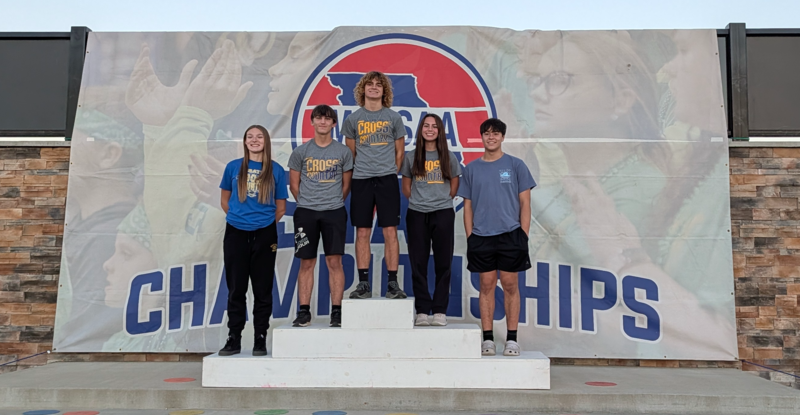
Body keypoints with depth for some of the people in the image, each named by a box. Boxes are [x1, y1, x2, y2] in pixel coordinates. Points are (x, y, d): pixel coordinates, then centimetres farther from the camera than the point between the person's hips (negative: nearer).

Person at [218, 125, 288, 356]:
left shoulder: (276, 170, 4)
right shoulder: (233, 167, 6)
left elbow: (281, 208, 9)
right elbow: (225, 200, 15)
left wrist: (265, 222, 3)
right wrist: (239, 217, 7)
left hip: (264, 235, -1)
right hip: (236, 233, 1)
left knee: (262, 288, 4)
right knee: (236, 288, 6)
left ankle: (261, 339, 14)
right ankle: (234, 339, 16)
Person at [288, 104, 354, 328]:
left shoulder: (343, 151, 5)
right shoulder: (301, 151, 6)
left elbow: (346, 184, 11)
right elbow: (294, 184, 11)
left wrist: (335, 203, 9)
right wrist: (306, 203, 9)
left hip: (334, 212, 0)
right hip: (306, 213, 1)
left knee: (334, 261, -2)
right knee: (307, 263, 4)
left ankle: (336, 312, 5)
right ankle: (304, 312, 12)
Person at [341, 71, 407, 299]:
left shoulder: (394, 118, 7)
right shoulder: (353, 119, 8)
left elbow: (399, 151, 12)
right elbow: (351, 153, 14)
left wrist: (392, 173, 7)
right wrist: (359, 172, 10)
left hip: (387, 180, -1)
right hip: (361, 180, 1)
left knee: (390, 232, -2)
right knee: (362, 233, 2)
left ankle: (393, 284, 5)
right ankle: (363, 284, 9)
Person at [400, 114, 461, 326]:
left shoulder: (448, 157, 7)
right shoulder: (411, 157, 7)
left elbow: (454, 185, 12)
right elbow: (406, 186, 11)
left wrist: (442, 200, 4)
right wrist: (418, 201, 3)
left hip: (443, 214, 0)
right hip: (417, 214, 0)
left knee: (443, 263, 1)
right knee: (418, 263, 2)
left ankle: (440, 311, 9)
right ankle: (422, 311, 9)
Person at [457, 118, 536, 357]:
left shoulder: (516, 165, 4)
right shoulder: (472, 168, 9)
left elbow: (525, 203, 3)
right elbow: (467, 206, 10)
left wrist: (523, 236, -4)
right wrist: (469, 237, 2)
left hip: (510, 234, -1)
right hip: (481, 236, 2)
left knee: (510, 285, 4)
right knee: (486, 285, 6)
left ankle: (511, 339, 13)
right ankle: (487, 339, 14)